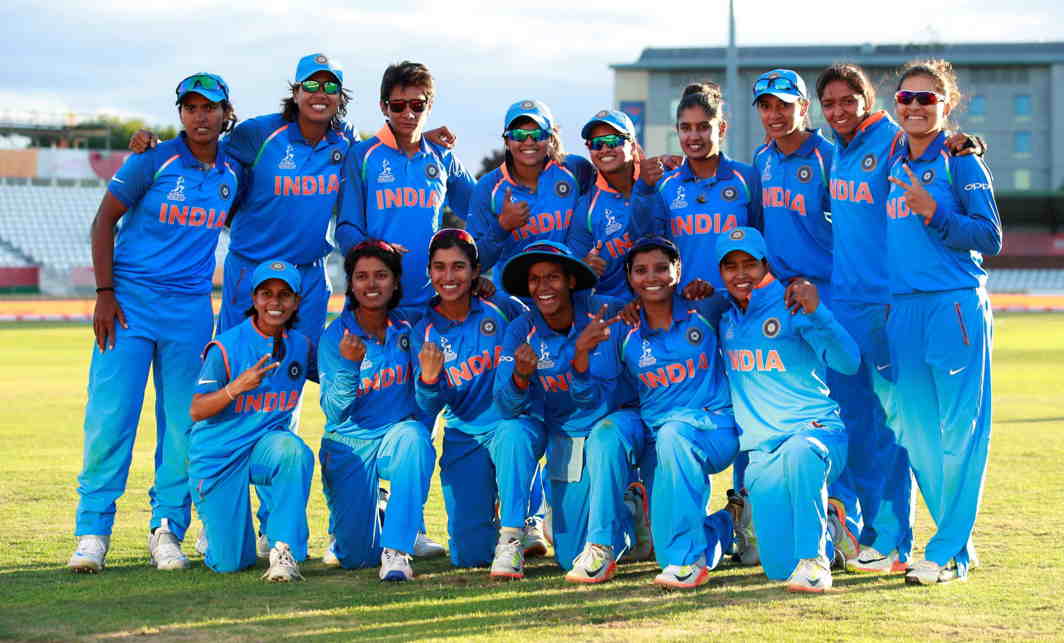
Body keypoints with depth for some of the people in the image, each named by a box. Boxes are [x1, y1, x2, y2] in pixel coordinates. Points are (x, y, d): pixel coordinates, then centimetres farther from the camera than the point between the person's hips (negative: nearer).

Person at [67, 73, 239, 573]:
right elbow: (104, 220, -2)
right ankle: (92, 531, -1)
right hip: (130, 301, -4)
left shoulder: (232, 173, 8)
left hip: (192, 307, 4)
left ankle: (167, 530, 12)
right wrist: (105, 294, -10)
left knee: (184, 424, 2)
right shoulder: (153, 161, -4)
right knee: (109, 415, -8)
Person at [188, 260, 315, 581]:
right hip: (217, 456, -2)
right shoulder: (226, 346, -13)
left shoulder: (301, 346, 2)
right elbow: (197, 411, -16)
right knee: (230, 562, -4)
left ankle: (284, 548, -25)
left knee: (293, 450, -36)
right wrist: (236, 387, -33)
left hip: (265, 445, 3)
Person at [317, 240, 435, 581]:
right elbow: (333, 413, -14)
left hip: (398, 435, 1)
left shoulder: (408, 330, -2)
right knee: (357, 557, -5)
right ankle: (369, 514, 33)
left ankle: (396, 550, -28)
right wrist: (349, 365, -31)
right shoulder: (335, 335, -8)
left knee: (413, 437, -37)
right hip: (349, 443, 0)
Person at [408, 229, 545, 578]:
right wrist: (429, 378, -26)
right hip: (464, 439, 2)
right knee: (470, 554, -5)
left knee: (512, 434, -40)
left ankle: (512, 536, -27)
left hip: (517, 424, -2)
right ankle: (492, 526, 30)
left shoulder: (502, 308, -4)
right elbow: (429, 409, -6)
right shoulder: (425, 332, 1)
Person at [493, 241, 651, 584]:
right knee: (569, 554, -1)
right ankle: (628, 510, 29)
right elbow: (508, 407, -15)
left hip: (619, 418, -3)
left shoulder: (602, 312, -15)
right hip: (565, 437, 3)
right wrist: (521, 375, -37)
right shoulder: (521, 332, -6)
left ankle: (601, 549, -30)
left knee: (605, 437, -41)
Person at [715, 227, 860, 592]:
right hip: (761, 452, 5)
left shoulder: (791, 306, -7)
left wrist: (814, 312, -35)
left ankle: (814, 557, -28)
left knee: (799, 451, -43)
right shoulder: (723, 318, 9)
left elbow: (848, 362, -19)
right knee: (779, 568, -4)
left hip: (816, 430, -5)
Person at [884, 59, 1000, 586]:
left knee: (959, 429, -5)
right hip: (902, 309, 7)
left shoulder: (960, 161, -2)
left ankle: (949, 552, -3)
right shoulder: (892, 166, 15)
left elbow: (990, 237, -9)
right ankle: (957, 538, 19)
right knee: (916, 432, 8)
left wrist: (934, 212, -19)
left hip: (956, 305, -6)